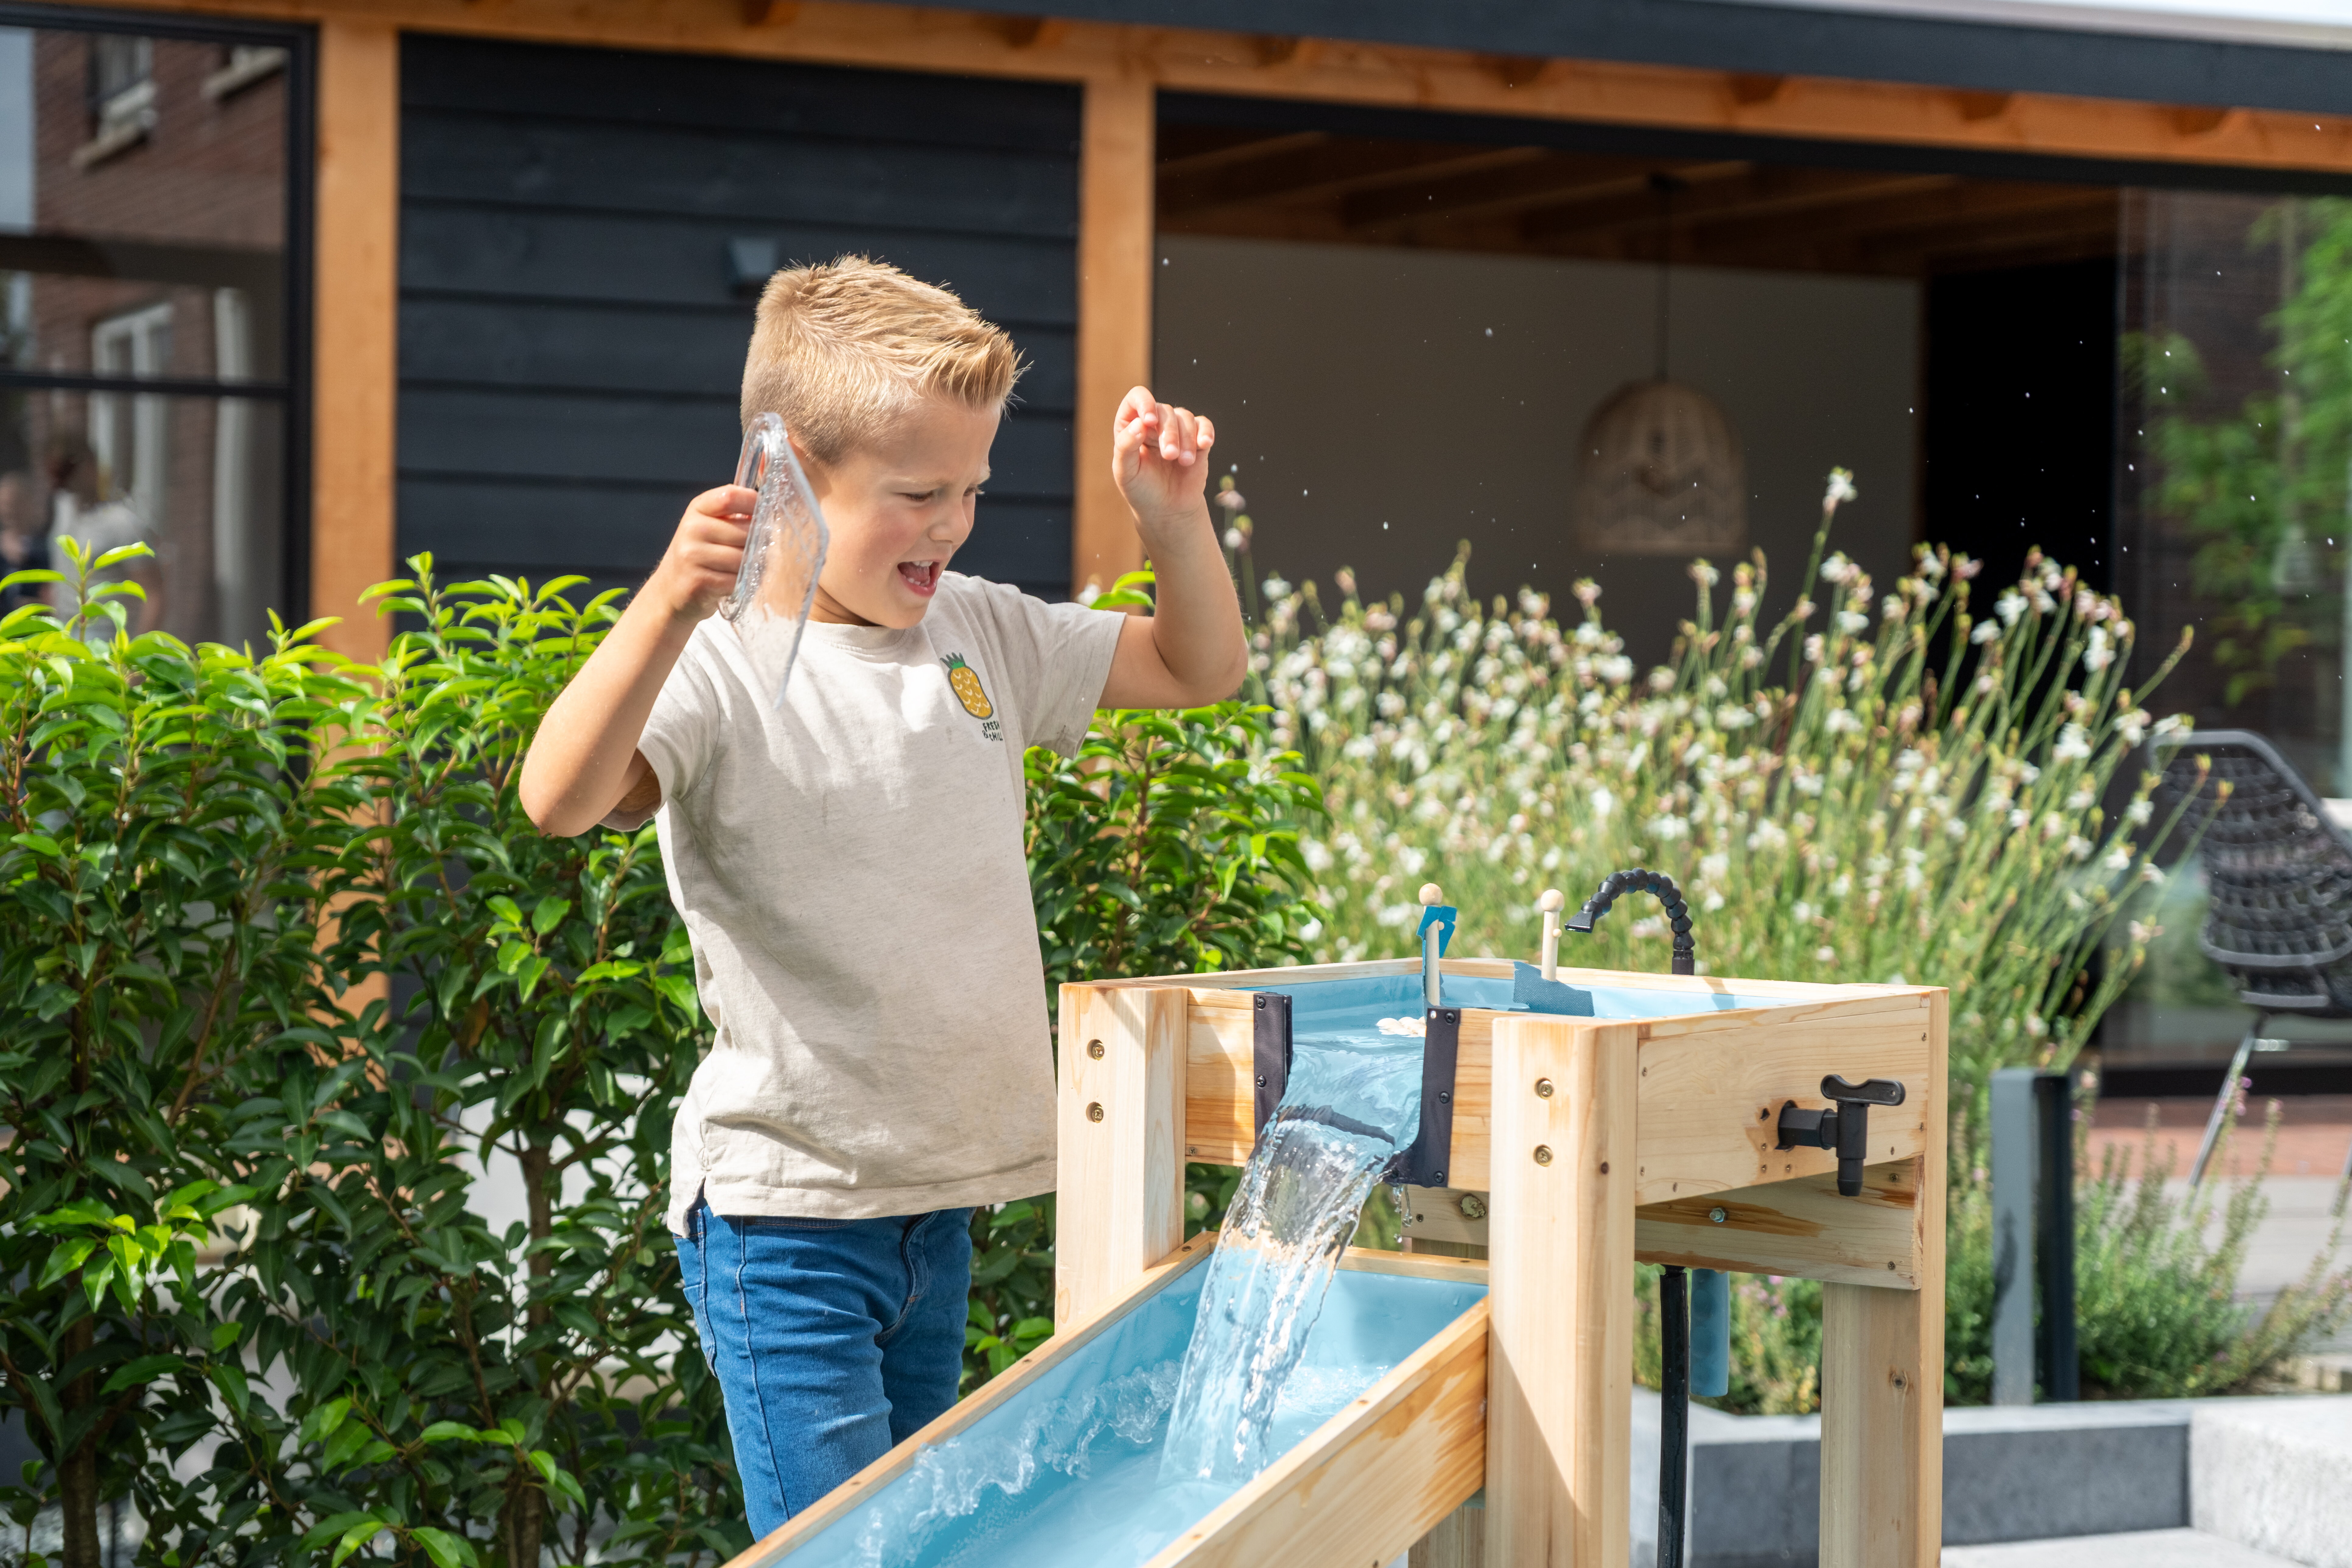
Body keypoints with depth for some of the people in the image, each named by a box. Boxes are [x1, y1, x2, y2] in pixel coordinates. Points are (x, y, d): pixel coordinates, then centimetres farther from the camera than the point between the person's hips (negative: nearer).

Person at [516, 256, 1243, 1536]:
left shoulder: (982, 631, 9)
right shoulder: (721, 665, -14)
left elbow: (1199, 671, 20)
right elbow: (560, 800, -31)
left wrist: (1173, 516, 3)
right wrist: (671, 605, -43)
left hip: (943, 1201, 7)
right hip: (785, 1206, -7)